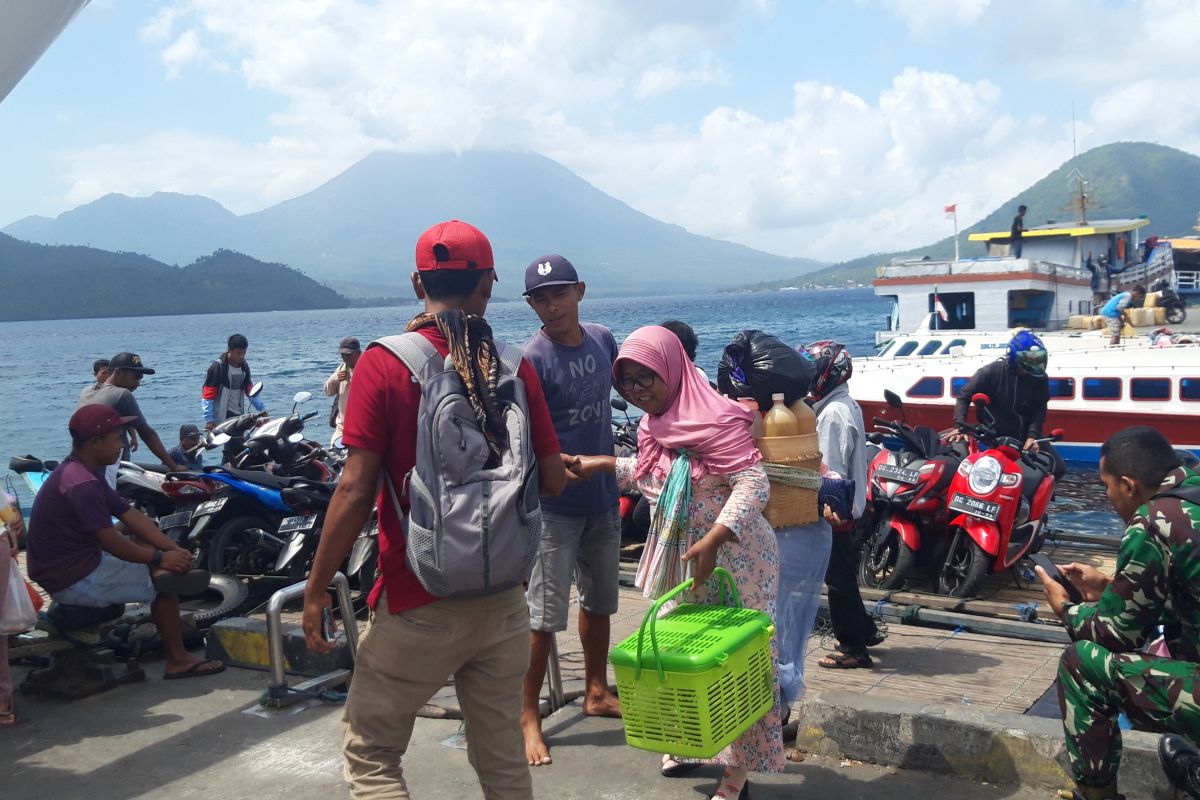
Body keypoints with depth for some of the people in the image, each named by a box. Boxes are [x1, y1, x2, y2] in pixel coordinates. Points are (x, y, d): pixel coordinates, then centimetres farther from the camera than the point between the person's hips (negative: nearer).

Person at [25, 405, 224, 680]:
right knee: (165, 585, -7)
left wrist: (174, 548, -6)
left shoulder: (79, 472, 9)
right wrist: (161, 559, -16)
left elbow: (132, 515, 4)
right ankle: (178, 660, 0)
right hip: (74, 581, -10)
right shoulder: (82, 485, -26)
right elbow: (109, 541, -27)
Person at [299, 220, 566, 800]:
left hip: (418, 609, -3)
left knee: (369, 750, 14)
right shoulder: (515, 368, -2)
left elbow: (356, 490, -14)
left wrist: (316, 589, -4)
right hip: (503, 601, 4)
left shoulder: (383, 364, -11)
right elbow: (552, 481, 0)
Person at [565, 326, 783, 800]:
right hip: (677, 557, 8)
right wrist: (603, 465, 18)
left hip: (731, 557, -8)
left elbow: (754, 484, -26)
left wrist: (712, 540, -34)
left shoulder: (714, 417, -21)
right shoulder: (657, 423, 6)